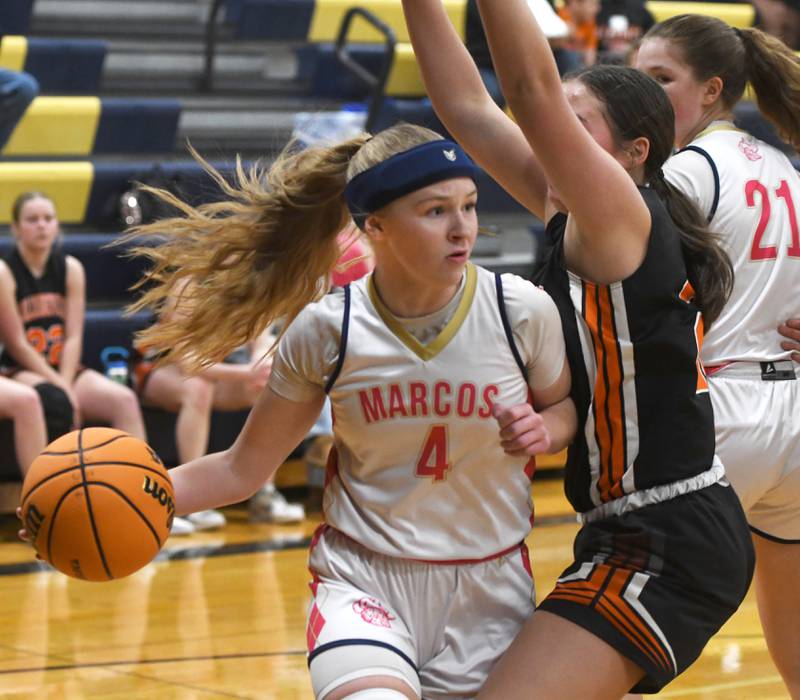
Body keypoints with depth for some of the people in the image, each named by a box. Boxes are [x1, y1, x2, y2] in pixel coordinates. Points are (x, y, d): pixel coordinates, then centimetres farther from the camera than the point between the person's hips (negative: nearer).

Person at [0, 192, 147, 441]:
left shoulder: (70, 268, 6)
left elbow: (73, 338, 0)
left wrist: (65, 385, -16)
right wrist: (60, 386, -17)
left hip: (64, 368, 5)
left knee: (124, 400, -19)